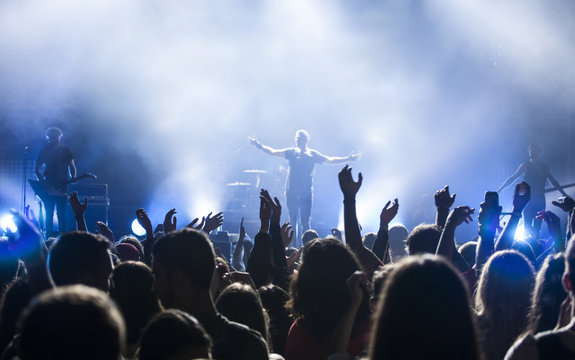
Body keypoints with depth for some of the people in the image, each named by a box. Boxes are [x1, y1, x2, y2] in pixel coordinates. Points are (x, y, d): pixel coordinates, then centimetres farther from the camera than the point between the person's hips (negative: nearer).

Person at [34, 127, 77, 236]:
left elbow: (72, 167, 10)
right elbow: (36, 170, 8)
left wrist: (73, 178, -7)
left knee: (61, 215, -2)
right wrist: (42, 182, -6)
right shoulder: (44, 151, 6)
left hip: (62, 187, 0)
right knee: (49, 215, 0)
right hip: (48, 188, 0)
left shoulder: (65, 151, 7)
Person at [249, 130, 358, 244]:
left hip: (306, 193, -1)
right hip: (291, 193, 1)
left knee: (305, 223, -3)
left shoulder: (313, 154, 4)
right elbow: (273, 152, 6)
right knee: (292, 221, 5)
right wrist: (259, 145, -4)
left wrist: (347, 159, -9)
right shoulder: (291, 152, 7)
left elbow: (330, 160, 1)